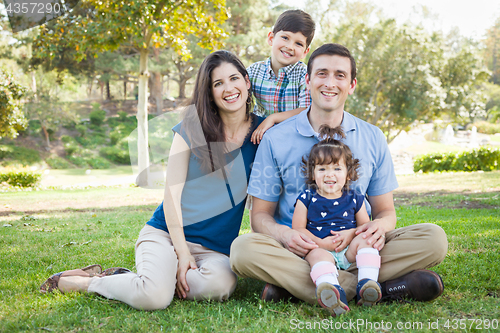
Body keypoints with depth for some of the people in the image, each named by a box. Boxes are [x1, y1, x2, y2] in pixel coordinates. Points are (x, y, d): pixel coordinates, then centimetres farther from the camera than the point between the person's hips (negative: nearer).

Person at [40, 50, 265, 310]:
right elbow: (172, 191, -3)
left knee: (218, 285, -34)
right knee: (153, 298, -33)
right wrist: (182, 252, -12)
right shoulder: (191, 129, 0)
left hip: (216, 247, 3)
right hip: (166, 233, -2)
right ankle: (89, 281, -2)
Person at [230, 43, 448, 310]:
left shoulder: (372, 138, 8)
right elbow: (261, 213, 2)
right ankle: (379, 288, -33)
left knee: (434, 238, -21)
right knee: (243, 249, -33)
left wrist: (380, 226, -15)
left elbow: (385, 210, 11)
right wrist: (283, 234, -22)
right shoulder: (275, 139, 1)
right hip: (300, 251, -2)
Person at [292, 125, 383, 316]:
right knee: (317, 255, -35)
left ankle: (367, 283, -40)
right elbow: (297, 228, 2)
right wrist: (321, 243, -12)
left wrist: (351, 233, -10)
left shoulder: (354, 200, 13)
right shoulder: (306, 199, 7)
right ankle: (332, 292, -63)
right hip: (320, 249, -3)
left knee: (363, 240, -25)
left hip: (348, 252, 3)